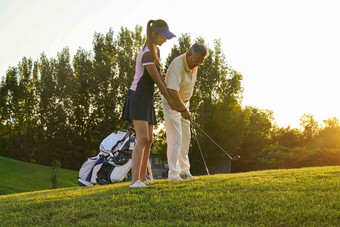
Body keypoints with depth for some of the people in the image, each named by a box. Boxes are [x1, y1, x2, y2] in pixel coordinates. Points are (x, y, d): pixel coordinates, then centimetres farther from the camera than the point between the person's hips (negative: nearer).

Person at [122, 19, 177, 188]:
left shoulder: (156, 51, 13)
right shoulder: (147, 55, -18)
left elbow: (160, 77, 17)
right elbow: (157, 81, -13)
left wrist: (171, 97, 11)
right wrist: (169, 100, -2)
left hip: (147, 98, 10)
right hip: (138, 97, -10)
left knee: (149, 140, 9)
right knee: (143, 139, -20)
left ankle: (142, 178, 15)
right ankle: (135, 180, -25)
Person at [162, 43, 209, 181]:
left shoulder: (194, 65, -1)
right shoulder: (177, 65, -28)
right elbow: (172, 91, -36)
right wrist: (183, 110, -31)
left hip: (184, 102, 9)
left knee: (185, 137, 10)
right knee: (175, 137, -12)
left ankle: (184, 171, 18)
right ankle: (173, 174, -9)